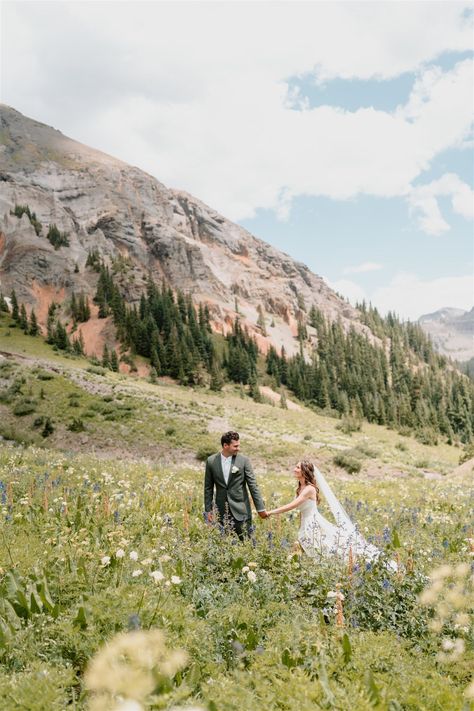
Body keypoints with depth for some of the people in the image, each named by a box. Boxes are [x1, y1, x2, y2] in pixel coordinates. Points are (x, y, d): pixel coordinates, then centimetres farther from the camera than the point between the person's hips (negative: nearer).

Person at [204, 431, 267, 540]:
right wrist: (208, 510, 5)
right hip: (222, 512, 1)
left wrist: (260, 508, -4)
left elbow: (253, 485, -3)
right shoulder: (211, 461, 0)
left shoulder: (244, 460, -5)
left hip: (240, 510, -1)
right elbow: (208, 487, 7)